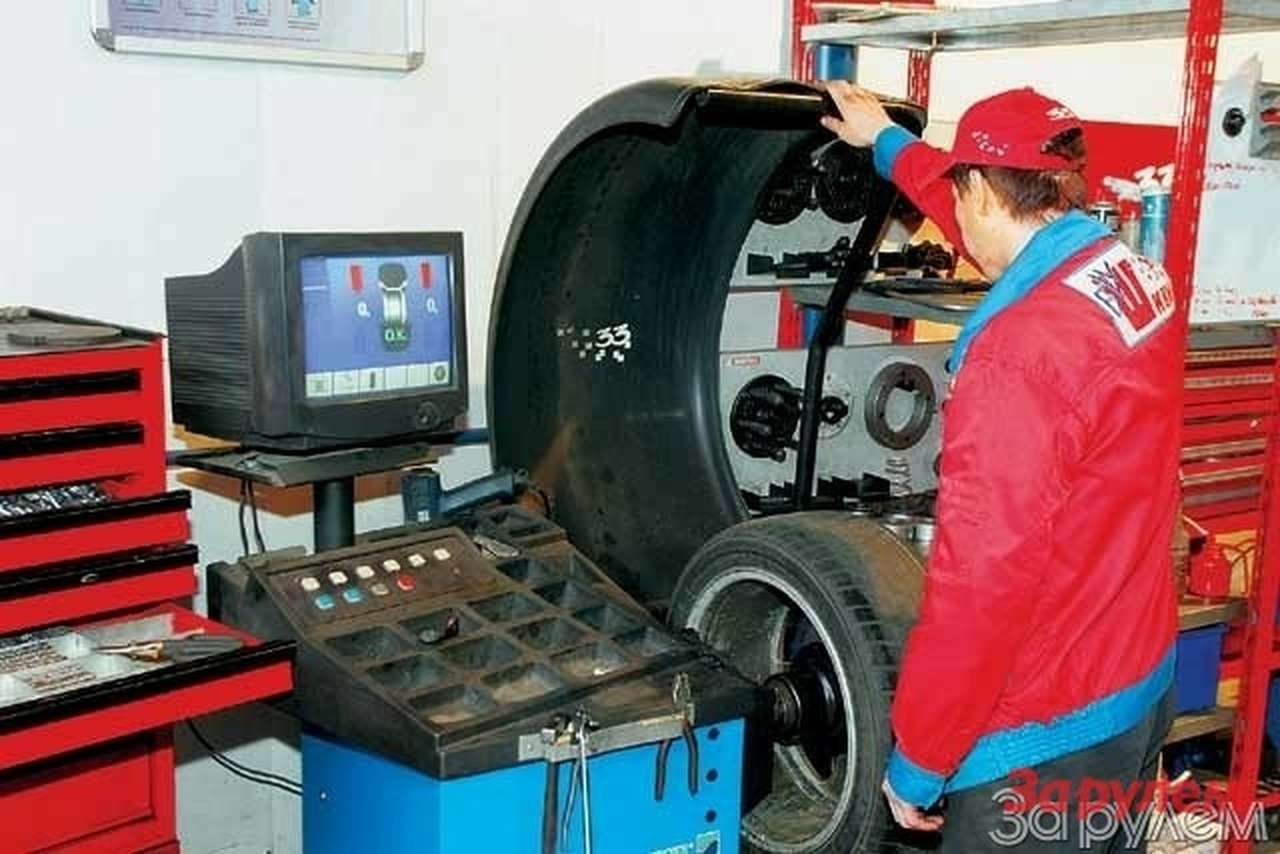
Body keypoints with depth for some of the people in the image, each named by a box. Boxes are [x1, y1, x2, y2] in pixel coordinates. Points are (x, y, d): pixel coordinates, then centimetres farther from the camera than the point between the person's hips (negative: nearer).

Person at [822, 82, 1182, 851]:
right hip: (1141, 687, 9)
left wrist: (916, 763, -14)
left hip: (1049, 735, -8)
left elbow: (981, 582, -26)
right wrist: (886, 142, 33)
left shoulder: (1019, 356, -27)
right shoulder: (1135, 277, 0)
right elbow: (1003, 232, 21)